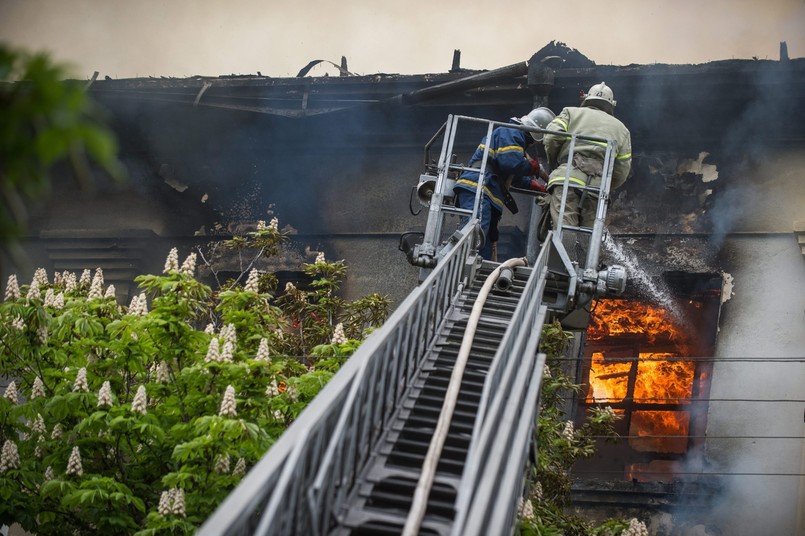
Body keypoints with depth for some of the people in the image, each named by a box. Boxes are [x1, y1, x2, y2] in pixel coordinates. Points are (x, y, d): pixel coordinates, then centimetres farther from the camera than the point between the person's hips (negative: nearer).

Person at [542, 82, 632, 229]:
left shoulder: (571, 112, 21)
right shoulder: (621, 128, 27)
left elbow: (551, 138, 5)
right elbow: (621, 172, 17)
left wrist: (554, 164, 21)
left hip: (567, 178, -2)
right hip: (598, 185, 2)